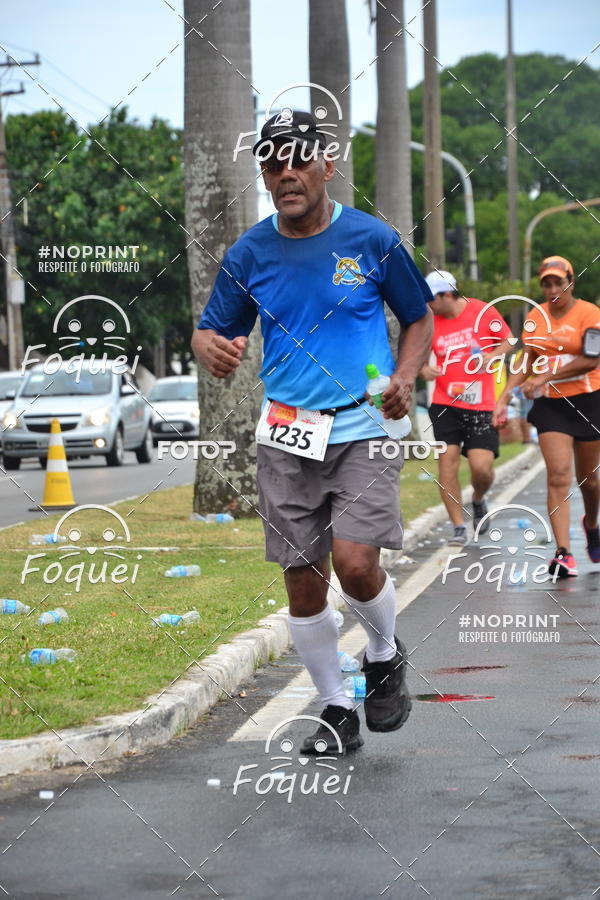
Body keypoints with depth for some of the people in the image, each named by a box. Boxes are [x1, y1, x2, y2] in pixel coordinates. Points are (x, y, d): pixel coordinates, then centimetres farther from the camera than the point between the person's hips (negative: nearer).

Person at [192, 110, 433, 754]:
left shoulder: (371, 240, -3)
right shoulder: (249, 253, 2)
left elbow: (419, 318, 9)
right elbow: (212, 330, 7)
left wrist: (404, 379, -9)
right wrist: (213, 349, -18)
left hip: (364, 429, -3)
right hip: (286, 436, 3)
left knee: (355, 562, -19)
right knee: (302, 581, 4)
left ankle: (386, 654, 14)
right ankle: (337, 711, 21)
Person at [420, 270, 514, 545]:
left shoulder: (484, 312, -4)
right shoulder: (431, 321, 3)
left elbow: (508, 340, 7)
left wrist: (492, 356, -12)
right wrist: (424, 369, -9)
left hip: (481, 405, -2)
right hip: (445, 404, 2)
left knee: (482, 466, -10)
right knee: (447, 460, -9)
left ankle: (478, 501, 24)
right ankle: (458, 526, 0)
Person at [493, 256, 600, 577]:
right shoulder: (535, 317, 6)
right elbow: (527, 362, 11)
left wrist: (545, 377, -21)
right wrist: (503, 399, 0)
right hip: (550, 405, 2)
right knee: (558, 476, -12)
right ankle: (563, 553, -18)